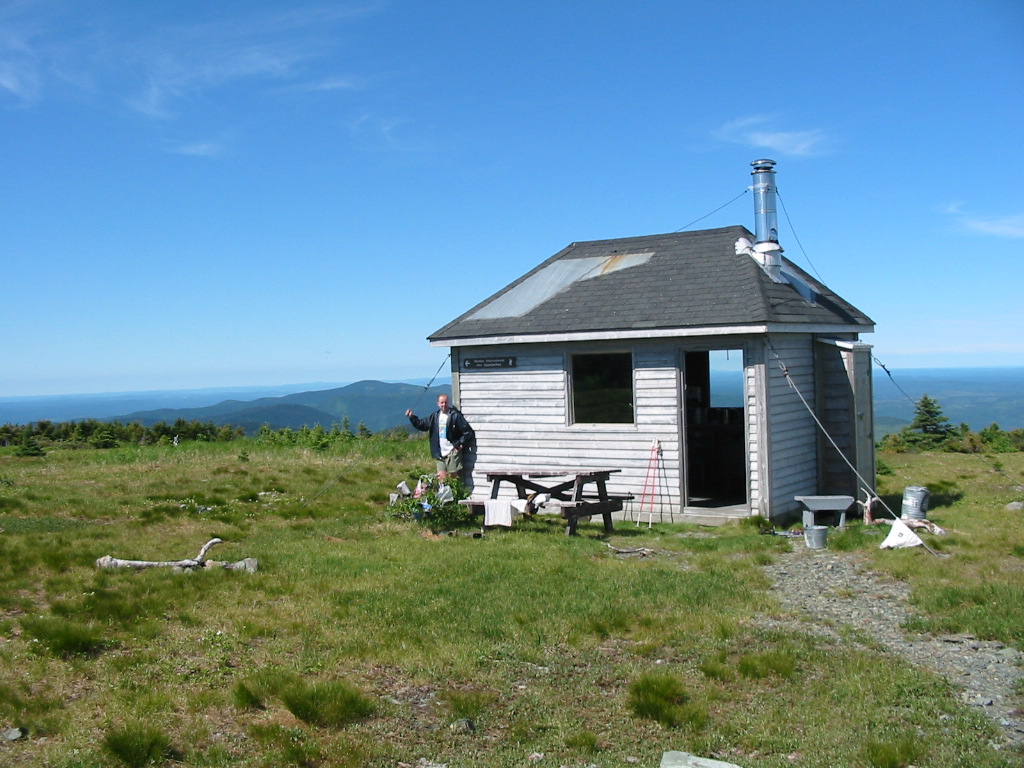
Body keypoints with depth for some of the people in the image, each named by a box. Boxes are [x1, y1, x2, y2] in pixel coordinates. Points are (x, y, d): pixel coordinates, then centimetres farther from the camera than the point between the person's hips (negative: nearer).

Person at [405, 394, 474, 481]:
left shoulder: (456, 416, -10)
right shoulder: (435, 416, 9)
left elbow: (468, 432, -10)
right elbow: (422, 424, 16)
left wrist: (461, 444, -12)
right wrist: (412, 417, 3)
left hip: (453, 452, -6)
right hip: (440, 454, 6)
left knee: (454, 476, -2)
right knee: (441, 477, 5)